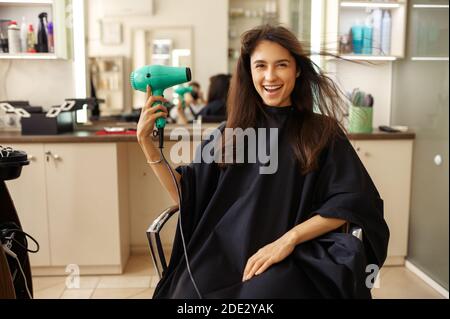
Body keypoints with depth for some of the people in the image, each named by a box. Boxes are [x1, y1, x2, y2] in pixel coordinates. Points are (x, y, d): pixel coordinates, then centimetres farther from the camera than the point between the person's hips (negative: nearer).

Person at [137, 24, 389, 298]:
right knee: (190, 292, -27)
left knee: (264, 289, -33)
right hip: (225, 250, 2)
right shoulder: (230, 135, 11)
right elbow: (186, 194, 8)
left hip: (293, 255, -1)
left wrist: (289, 239, -15)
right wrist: (146, 142, -1)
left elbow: (351, 202, -3)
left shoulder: (321, 131, 5)